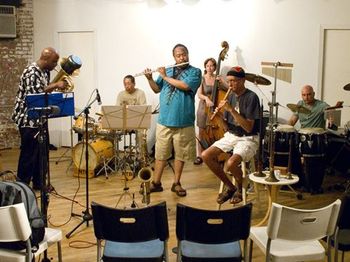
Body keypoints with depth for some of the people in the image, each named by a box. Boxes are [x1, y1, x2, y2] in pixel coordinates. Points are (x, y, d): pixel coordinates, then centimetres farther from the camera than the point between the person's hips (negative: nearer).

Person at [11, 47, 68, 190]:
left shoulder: (45, 71, 10)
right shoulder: (31, 72, -18)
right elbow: (35, 94, -28)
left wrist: (57, 85, 1)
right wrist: (55, 85, -24)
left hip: (40, 118, 9)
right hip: (28, 119, -9)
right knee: (29, 153, -3)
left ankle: (38, 182, 23)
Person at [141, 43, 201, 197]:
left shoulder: (195, 72, 0)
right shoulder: (167, 71, 13)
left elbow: (185, 86, -18)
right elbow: (157, 89, 15)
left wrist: (165, 77, -11)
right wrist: (149, 79, -3)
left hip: (183, 122, -3)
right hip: (164, 120, 3)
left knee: (180, 154, 7)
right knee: (160, 153, 7)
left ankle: (176, 183, 20)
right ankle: (156, 183, 17)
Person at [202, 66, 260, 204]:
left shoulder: (251, 97, -15)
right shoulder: (231, 96, 6)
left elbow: (248, 127, -22)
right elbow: (227, 125, 10)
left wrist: (231, 109, -26)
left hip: (248, 139, -7)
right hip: (231, 136, 7)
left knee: (231, 163, -32)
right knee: (206, 155, -11)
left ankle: (240, 188, 2)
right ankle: (229, 187, 6)